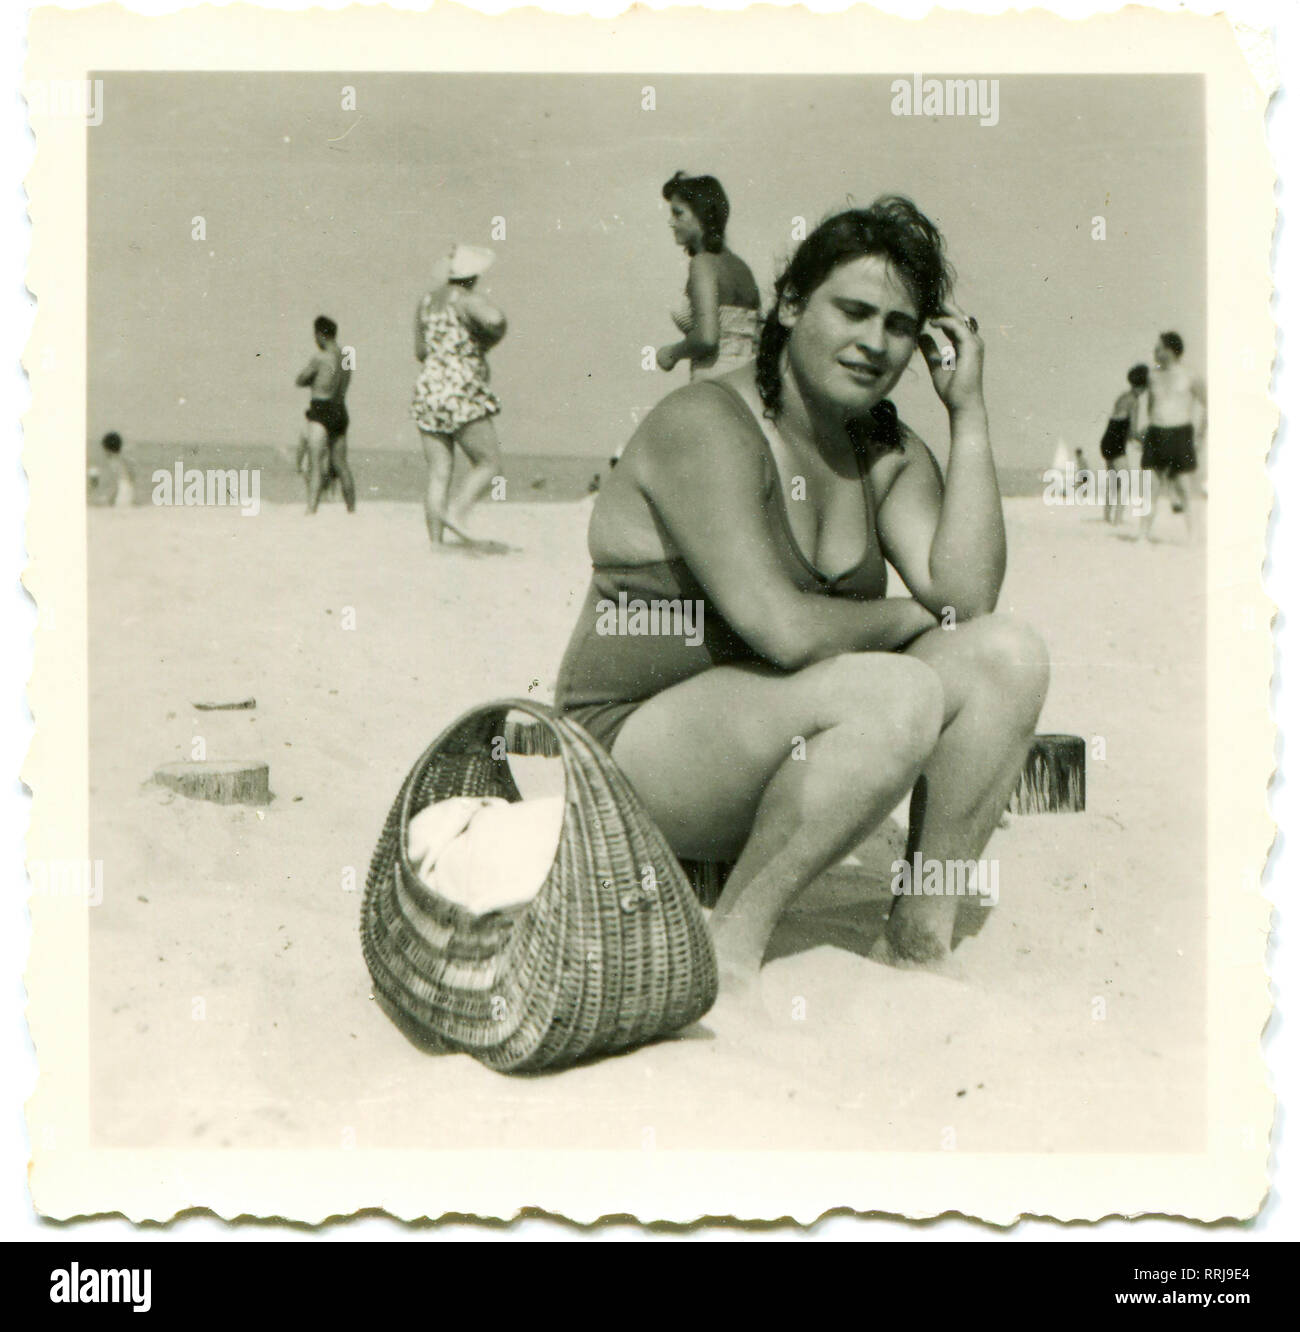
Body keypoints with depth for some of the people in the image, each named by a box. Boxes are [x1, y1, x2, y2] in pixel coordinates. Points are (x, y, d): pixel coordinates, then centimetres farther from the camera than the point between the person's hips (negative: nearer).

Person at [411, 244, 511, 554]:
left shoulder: (426, 301, 13)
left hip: (427, 390, 7)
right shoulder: (468, 301, -7)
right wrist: (492, 339, -8)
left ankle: (436, 539, 1)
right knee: (489, 462, 2)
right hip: (462, 392, -7)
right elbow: (494, 319, -29)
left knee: (438, 472, 5)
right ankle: (456, 513, -16)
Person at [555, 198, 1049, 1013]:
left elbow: (967, 596, -8)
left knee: (1009, 653, -9)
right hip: (634, 749, -7)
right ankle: (732, 940, -17)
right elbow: (786, 630, -25)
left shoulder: (889, 453, 8)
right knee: (897, 692, -30)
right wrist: (907, 620, -6)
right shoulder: (705, 426, -15)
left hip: (787, 750, 8)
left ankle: (921, 934, -7)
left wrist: (969, 416, -7)